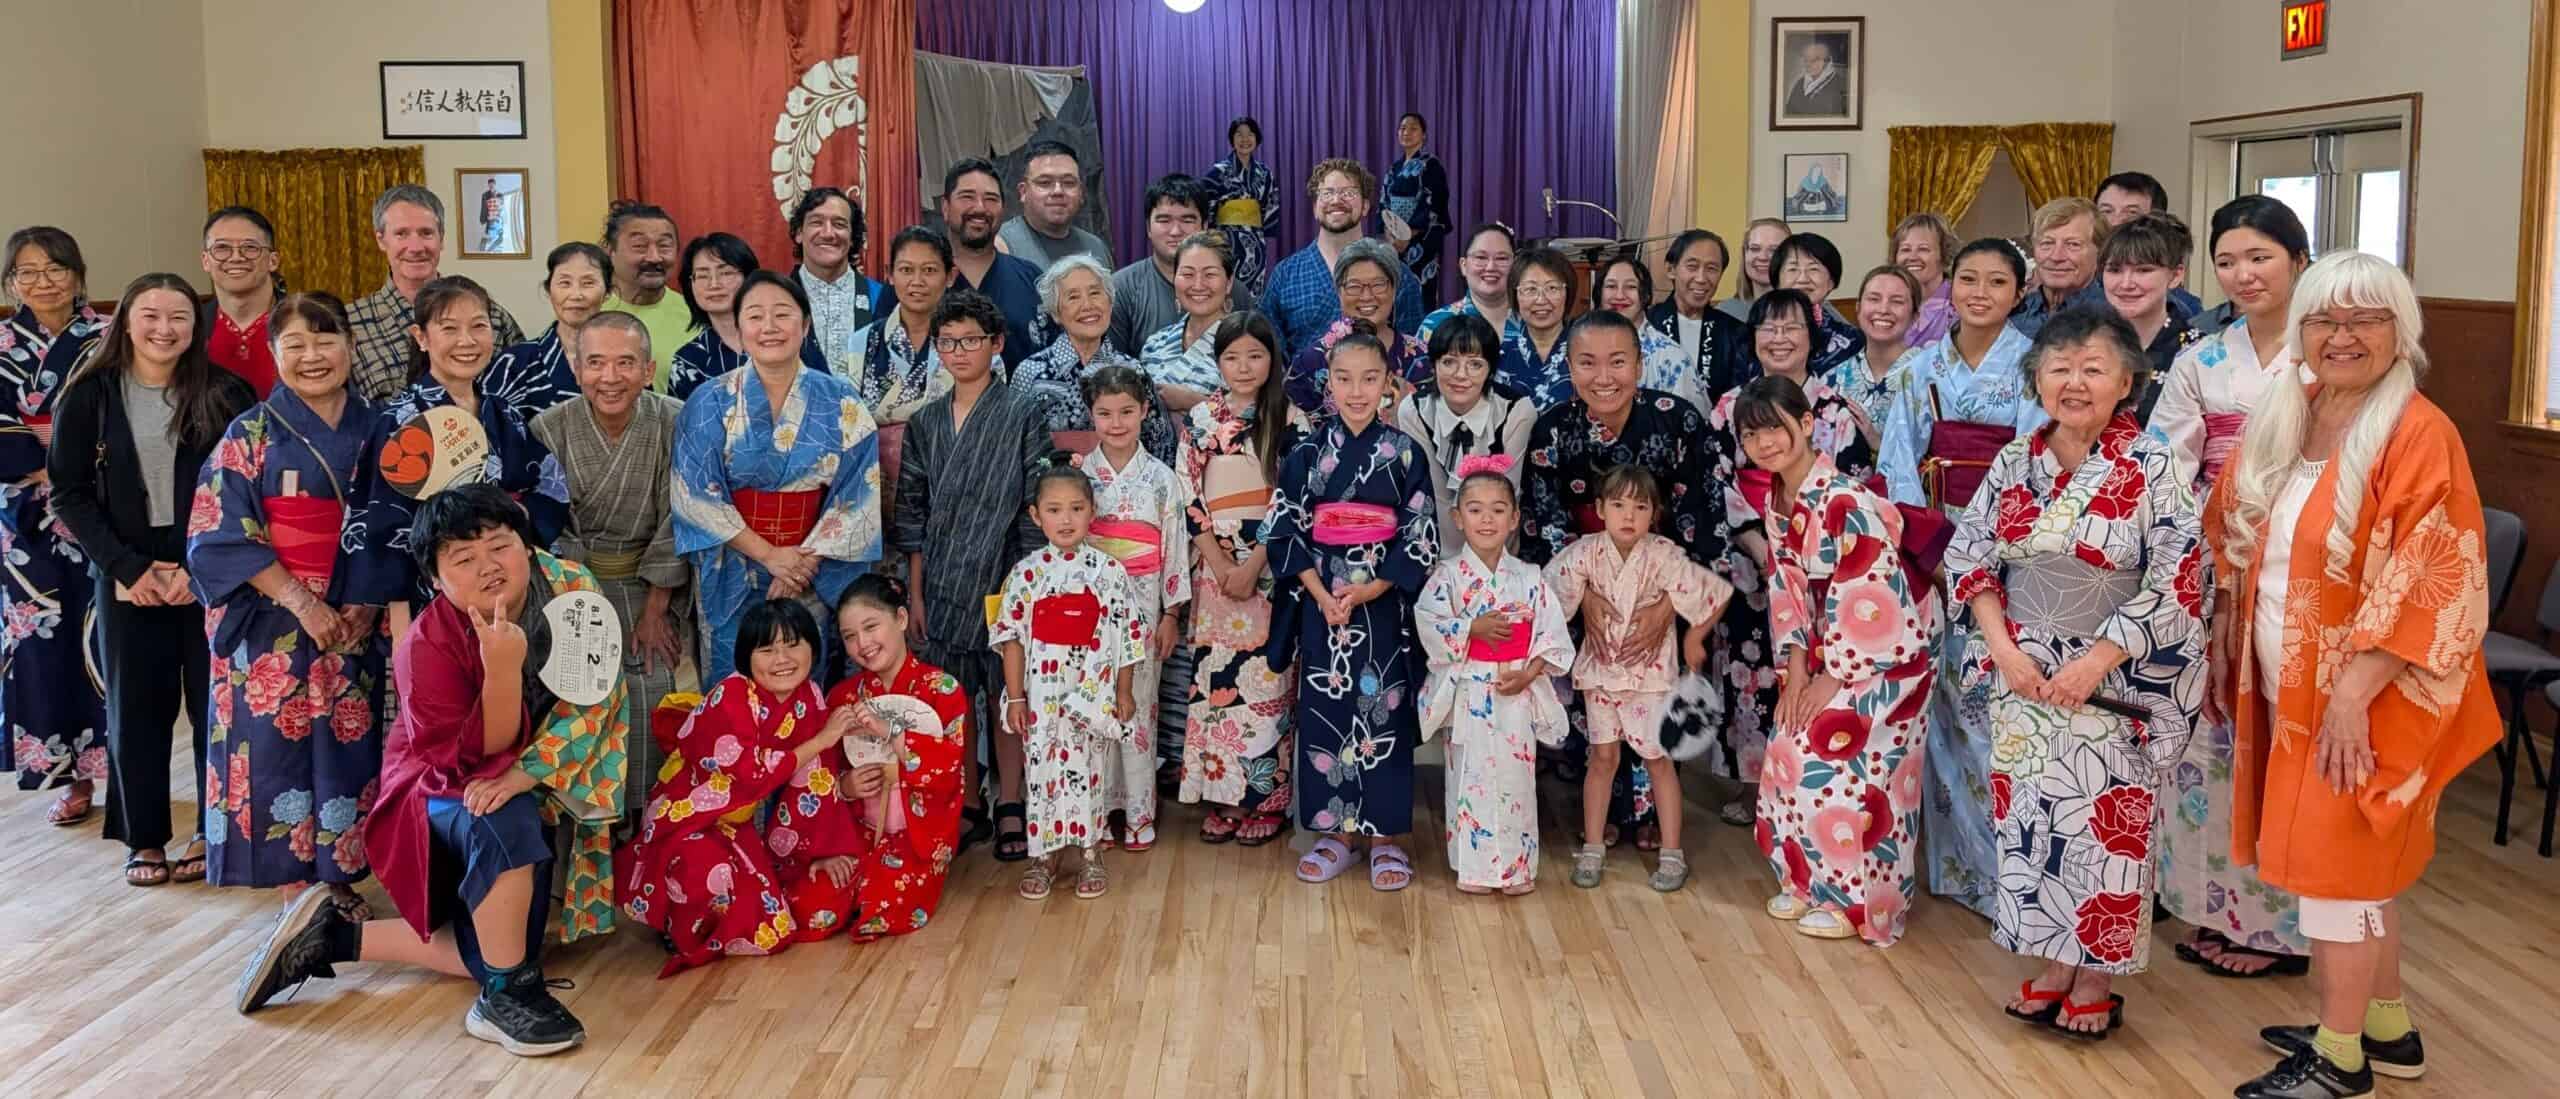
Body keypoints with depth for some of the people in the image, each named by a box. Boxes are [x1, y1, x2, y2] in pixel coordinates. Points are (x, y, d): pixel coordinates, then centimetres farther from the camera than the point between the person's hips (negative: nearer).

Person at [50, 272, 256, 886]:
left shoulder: (225, 395, 0)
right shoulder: (91, 395, 2)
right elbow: (70, 492, 1)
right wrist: (127, 566, -9)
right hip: (128, 578, 1)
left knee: (214, 703, 1)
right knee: (136, 708, 7)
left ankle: (214, 832, 13)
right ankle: (144, 839, 18)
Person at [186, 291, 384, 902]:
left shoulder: (375, 430, 5)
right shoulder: (250, 435, -2)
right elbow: (221, 535, -7)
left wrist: (369, 602, -6)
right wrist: (301, 602, -15)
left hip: (358, 620, 2)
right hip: (271, 621, -2)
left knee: (348, 744, 5)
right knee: (277, 744, -1)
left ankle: (339, 873, 19)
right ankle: (294, 886, 9)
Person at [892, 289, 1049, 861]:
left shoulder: (1023, 413, -2)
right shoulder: (926, 421, 10)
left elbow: (1034, 505, -4)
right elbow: (912, 513, 11)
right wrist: (914, 595, 6)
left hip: (1002, 582, -3)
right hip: (941, 590, 4)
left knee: (1006, 697, 3)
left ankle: (1010, 807, 15)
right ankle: (967, 810, 18)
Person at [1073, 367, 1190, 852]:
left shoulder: (1162, 478, 0)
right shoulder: (1078, 474, 1)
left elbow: (1175, 548, 1)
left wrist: (1171, 614, -1)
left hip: (1143, 606, 0)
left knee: (1139, 707, 5)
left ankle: (1139, 811, 14)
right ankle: (1097, 808, 14)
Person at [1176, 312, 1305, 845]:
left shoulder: (1290, 420, 0)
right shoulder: (1201, 420, 7)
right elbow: (1189, 498, 3)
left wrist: (1252, 566, -13)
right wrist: (1221, 565, -7)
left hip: (1271, 568, -2)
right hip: (1214, 567, 2)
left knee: (1267, 678, -1)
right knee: (1215, 677, 3)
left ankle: (1267, 799, 9)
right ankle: (1224, 794, 14)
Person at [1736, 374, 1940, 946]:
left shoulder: (1845, 501, -26)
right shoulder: (1776, 500, 0)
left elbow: (1867, 597, -25)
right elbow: (1788, 587, 5)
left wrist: (1834, 678, -17)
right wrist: (1795, 668, -2)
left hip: (1886, 645, -8)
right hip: (1829, 643, 8)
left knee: (1841, 762, -7)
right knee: (1791, 751, 8)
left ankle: (1854, 899, 9)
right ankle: (1806, 878, 24)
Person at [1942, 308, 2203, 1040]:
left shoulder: (2153, 470, -9)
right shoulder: (2014, 464, 3)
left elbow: (2178, 583, -13)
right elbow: (1968, 557, 6)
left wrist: (2096, 661, -17)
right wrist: (2003, 648, -7)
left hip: (2113, 683, -4)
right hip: (2023, 676, 4)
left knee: (2105, 825, 1)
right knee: (2028, 817, 9)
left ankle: (2096, 979, 17)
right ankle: (2052, 965, 24)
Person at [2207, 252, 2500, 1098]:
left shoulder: (2419, 435, -15)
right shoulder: (2280, 420, 6)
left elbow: (2429, 587, -20)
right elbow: (2234, 543, 15)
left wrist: (2353, 692, -22)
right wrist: (2229, 651, 9)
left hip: (2366, 696, -7)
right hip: (2288, 686, 7)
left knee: (2336, 861, 0)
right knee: (2357, 862, 16)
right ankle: (2389, 1030, 30)